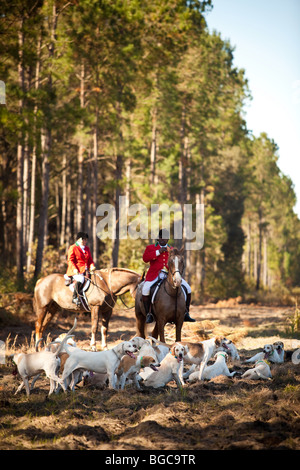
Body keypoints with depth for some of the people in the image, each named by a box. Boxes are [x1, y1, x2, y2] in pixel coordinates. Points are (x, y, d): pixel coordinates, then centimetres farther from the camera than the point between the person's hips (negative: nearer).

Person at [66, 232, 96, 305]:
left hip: (85, 270, 7)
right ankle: (75, 298, -33)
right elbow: (70, 260, -5)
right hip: (76, 271, -7)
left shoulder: (87, 248, 22)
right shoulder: (73, 248, 1)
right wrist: (74, 269, -21)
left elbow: (90, 260, 21)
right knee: (80, 279, -36)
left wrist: (92, 266, -2)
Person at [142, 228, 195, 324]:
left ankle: (186, 313, 4)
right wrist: (158, 252, -12)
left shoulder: (172, 249, 19)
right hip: (155, 275, -3)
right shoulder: (150, 248, 11)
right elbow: (145, 258, -7)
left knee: (188, 288, -7)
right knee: (145, 289, -30)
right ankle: (148, 314, -17)